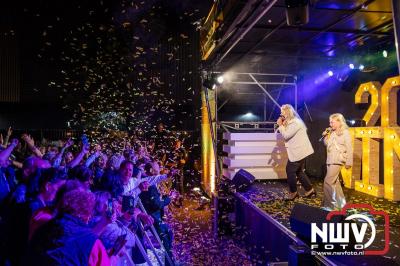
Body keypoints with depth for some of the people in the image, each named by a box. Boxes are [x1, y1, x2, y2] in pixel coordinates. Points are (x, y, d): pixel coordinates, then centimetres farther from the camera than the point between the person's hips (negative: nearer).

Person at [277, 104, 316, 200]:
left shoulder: (295, 122, -19)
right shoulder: (290, 122, 13)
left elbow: (286, 135, -22)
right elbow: (286, 135, 10)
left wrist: (280, 125, -13)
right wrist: (282, 125, 1)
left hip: (298, 152, -10)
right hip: (298, 151, 10)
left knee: (290, 171, 0)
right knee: (299, 171, 17)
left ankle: (293, 192, 14)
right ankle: (309, 190, 26)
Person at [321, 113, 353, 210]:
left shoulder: (345, 132, -7)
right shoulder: (332, 132, 13)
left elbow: (349, 148, -9)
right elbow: (326, 144, 19)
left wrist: (348, 162, -10)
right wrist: (325, 136, 2)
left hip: (337, 161, -8)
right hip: (330, 161, 8)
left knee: (328, 182, -12)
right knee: (334, 182, 15)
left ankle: (330, 204, -4)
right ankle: (340, 202, 28)